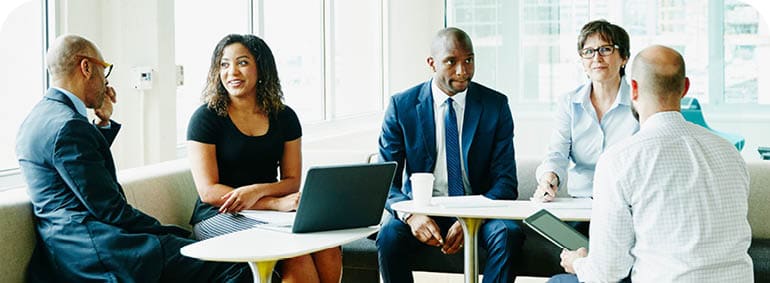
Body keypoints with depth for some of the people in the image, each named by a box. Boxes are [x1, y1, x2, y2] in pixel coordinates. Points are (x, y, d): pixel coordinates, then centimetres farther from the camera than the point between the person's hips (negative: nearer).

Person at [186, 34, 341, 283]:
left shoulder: (284, 117, 9)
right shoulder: (205, 118, -4)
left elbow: (293, 182, 7)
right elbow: (208, 191, -10)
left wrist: (257, 191, -17)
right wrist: (277, 202, -19)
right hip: (218, 216, -4)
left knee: (329, 246, -26)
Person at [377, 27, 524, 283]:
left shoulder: (495, 104, -1)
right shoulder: (402, 106, -2)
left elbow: (505, 180, -4)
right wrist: (410, 214, -25)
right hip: (423, 210, 0)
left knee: (508, 234, -31)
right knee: (389, 236, -30)